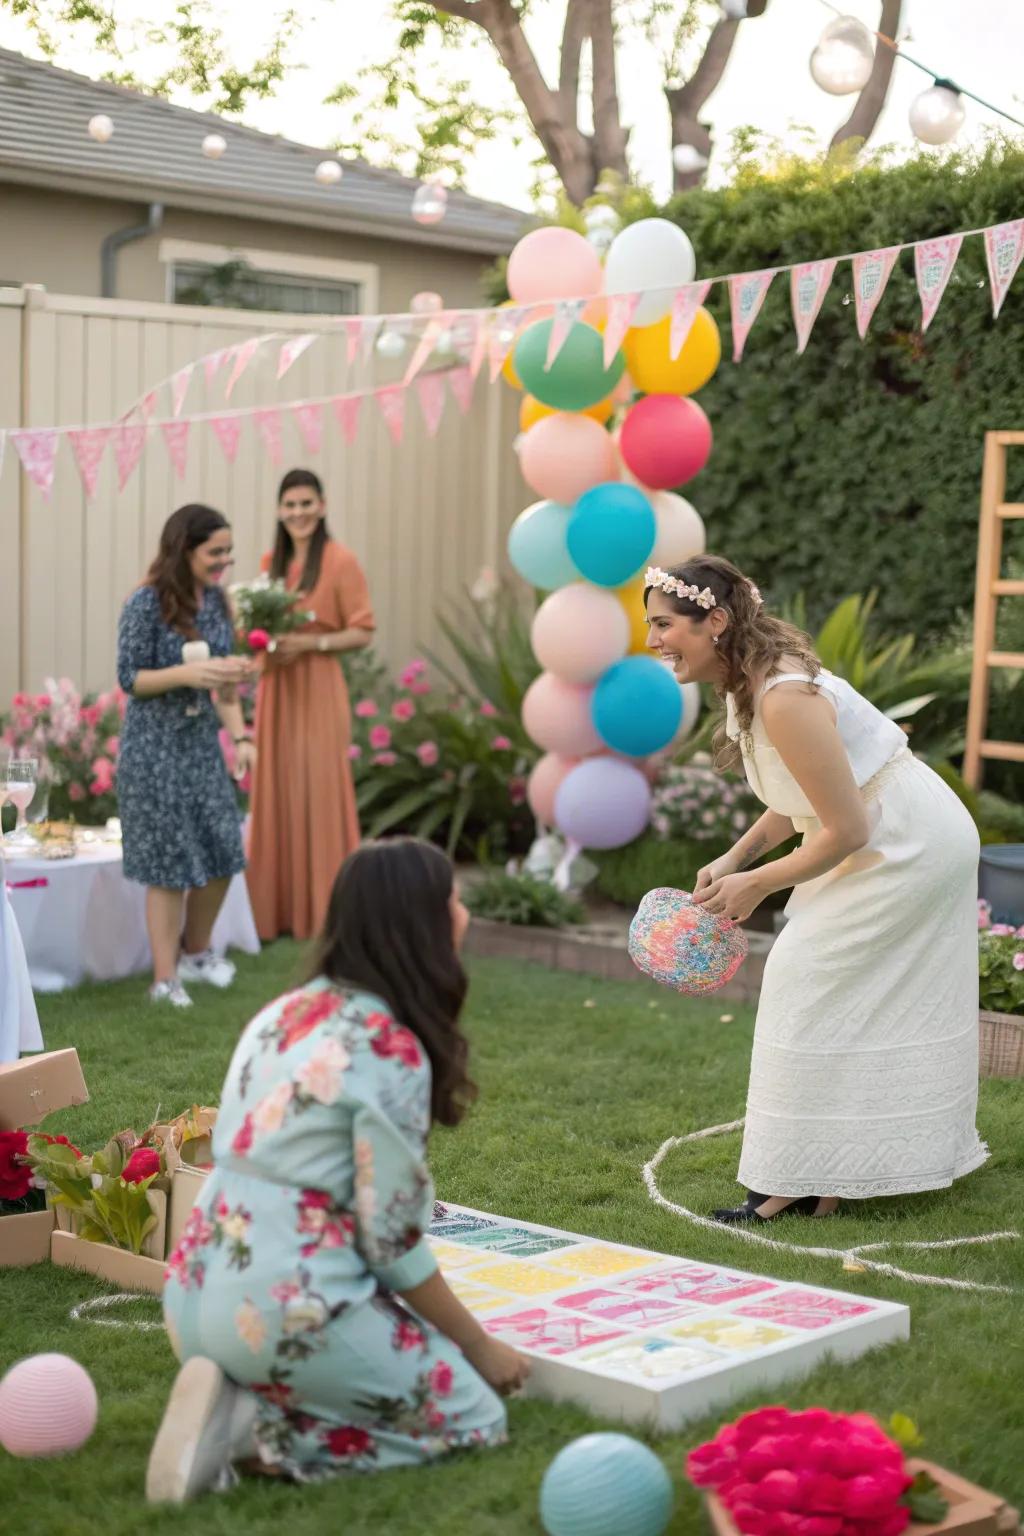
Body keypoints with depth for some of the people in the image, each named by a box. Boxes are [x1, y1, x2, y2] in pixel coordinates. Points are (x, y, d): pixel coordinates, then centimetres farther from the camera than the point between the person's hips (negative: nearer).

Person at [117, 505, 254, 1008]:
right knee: (170, 863, -2)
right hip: (156, 747, -6)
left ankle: (196, 952, 32)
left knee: (222, 854, 9)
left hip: (202, 743, 6)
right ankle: (165, 978, 10)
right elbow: (129, 678, -13)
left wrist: (239, 737, 1)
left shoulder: (215, 600, 5)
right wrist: (187, 673, -27)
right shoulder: (146, 604, -15)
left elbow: (225, 680, 10)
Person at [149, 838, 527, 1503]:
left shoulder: (282, 1014, 10)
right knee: (472, 1416, 9)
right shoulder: (391, 1052, -14)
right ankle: (245, 1428, -6)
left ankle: (233, 1396, 4)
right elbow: (393, 1242, -11)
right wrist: (482, 1347, 5)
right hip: (283, 1311, -8)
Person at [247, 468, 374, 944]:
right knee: (275, 792, 6)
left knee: (318, 792, -5)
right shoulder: (272, 563, 12)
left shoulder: (340, 561, -7)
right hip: (275, 689, 6)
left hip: (317, 690, -6)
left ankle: (326, 911, 4)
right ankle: (279, 906, 13)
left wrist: (309, 643, -19)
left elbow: (363, 632, -8)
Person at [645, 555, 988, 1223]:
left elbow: (846, 829, -27)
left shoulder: (784, 700, -30)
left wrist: (756, 885, -16)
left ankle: (809, 1182, 0)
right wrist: (735, 858, 2)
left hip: (907, 850, -10)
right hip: (910, 842, 10)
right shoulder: (750, 683, 1)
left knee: (813, 980, -7)